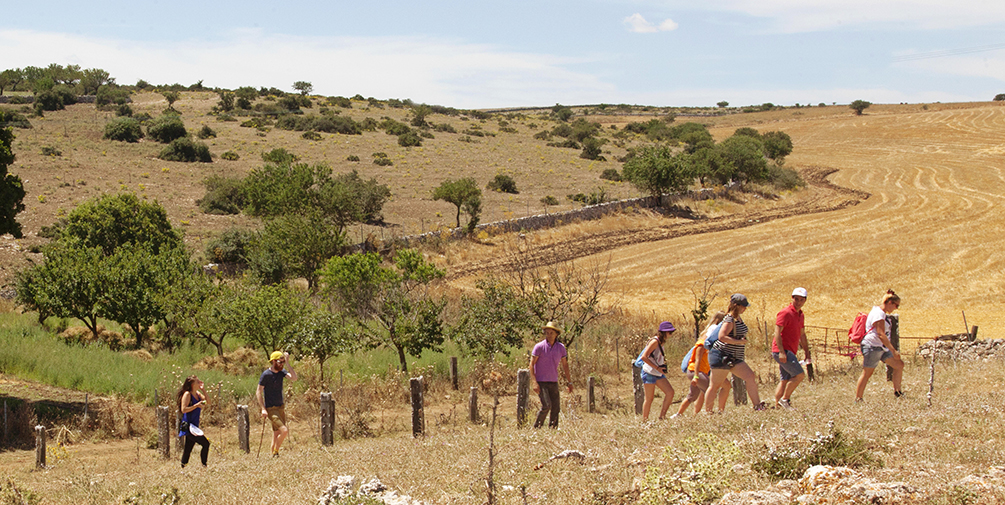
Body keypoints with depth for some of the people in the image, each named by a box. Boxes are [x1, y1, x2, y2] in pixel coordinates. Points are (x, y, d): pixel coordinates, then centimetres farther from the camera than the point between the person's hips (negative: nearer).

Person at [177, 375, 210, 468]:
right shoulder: (187, 394, -13)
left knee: (188, 449, 11)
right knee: (205, 443, -12)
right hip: (188, 425, -9)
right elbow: (183, 409, -18)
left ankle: (183, 467, 16)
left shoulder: (197, 393, 12)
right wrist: (197, 405, -23)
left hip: (194, 426, 9)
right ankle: (204, 465, -8)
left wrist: (203, 390, 2)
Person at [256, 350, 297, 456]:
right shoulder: (266, 374, -13)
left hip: (280, 407, 7)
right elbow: (258, 392, -10)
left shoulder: (281, 372, 6)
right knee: (284, 430, -17)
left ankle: (273, 455, 17)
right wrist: (263, 409, -16)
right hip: (271, 409, -7)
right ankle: (275, 452, -1)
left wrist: (287, 363, -12)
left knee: (276, 434, 10)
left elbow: (294, 377, -9)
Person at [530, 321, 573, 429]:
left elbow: (565, 365, 14)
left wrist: (569, 382, 12)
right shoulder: (539, 347, -9)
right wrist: (534, 382, -17)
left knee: (556, 407, 0)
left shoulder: (561, 347, 4)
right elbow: (532, 364, -9)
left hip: (553, 382, 5)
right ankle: (537, 427, 1)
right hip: (541, 382, -5)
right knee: (546, 405, -15)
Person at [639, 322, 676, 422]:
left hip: (658, 374, 9)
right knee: (650, 398, -4)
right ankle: (644, 421, 5)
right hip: (649, 373, -9)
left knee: (670, 392, -1)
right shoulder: (655, 341, -16)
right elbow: (644, 357, -23)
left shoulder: (661, 342, 11)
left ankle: (662, 416, 5)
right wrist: (657, 368, -22)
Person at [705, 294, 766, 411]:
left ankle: (758, 406, -5)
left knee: (751, 377, -3)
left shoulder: (738, 318, 12)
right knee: (715, 386, 0)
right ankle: (707, 411, 9)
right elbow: (722, 336, -29)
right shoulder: (730, 320, -17)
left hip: (734, 359, 9)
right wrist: (739, 341, -24)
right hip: (721, 357, -9)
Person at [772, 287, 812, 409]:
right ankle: (784, 399, -7)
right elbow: (777, 332, -18)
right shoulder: (785, 313, -11)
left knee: (785, 380, 10)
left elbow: (802, 335, 26)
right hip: (782, 351, -9)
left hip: (789, 352, 10)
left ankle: (777, 405, 12)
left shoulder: (800, 314, 17)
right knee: (799, 375, -14)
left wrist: (807, 352, 21)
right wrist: (781, 351, -25)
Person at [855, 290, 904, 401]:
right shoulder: (878, 313, -18)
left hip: (881, 347, 10)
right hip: (872, 347, -10)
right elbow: (881, 334, -25)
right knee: (867, 374, -5)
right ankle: (857, 399, 2)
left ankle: (897, 392, 9)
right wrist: (893, 350, -24)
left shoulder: (882, 313, 16)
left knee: (899, 364, 5)